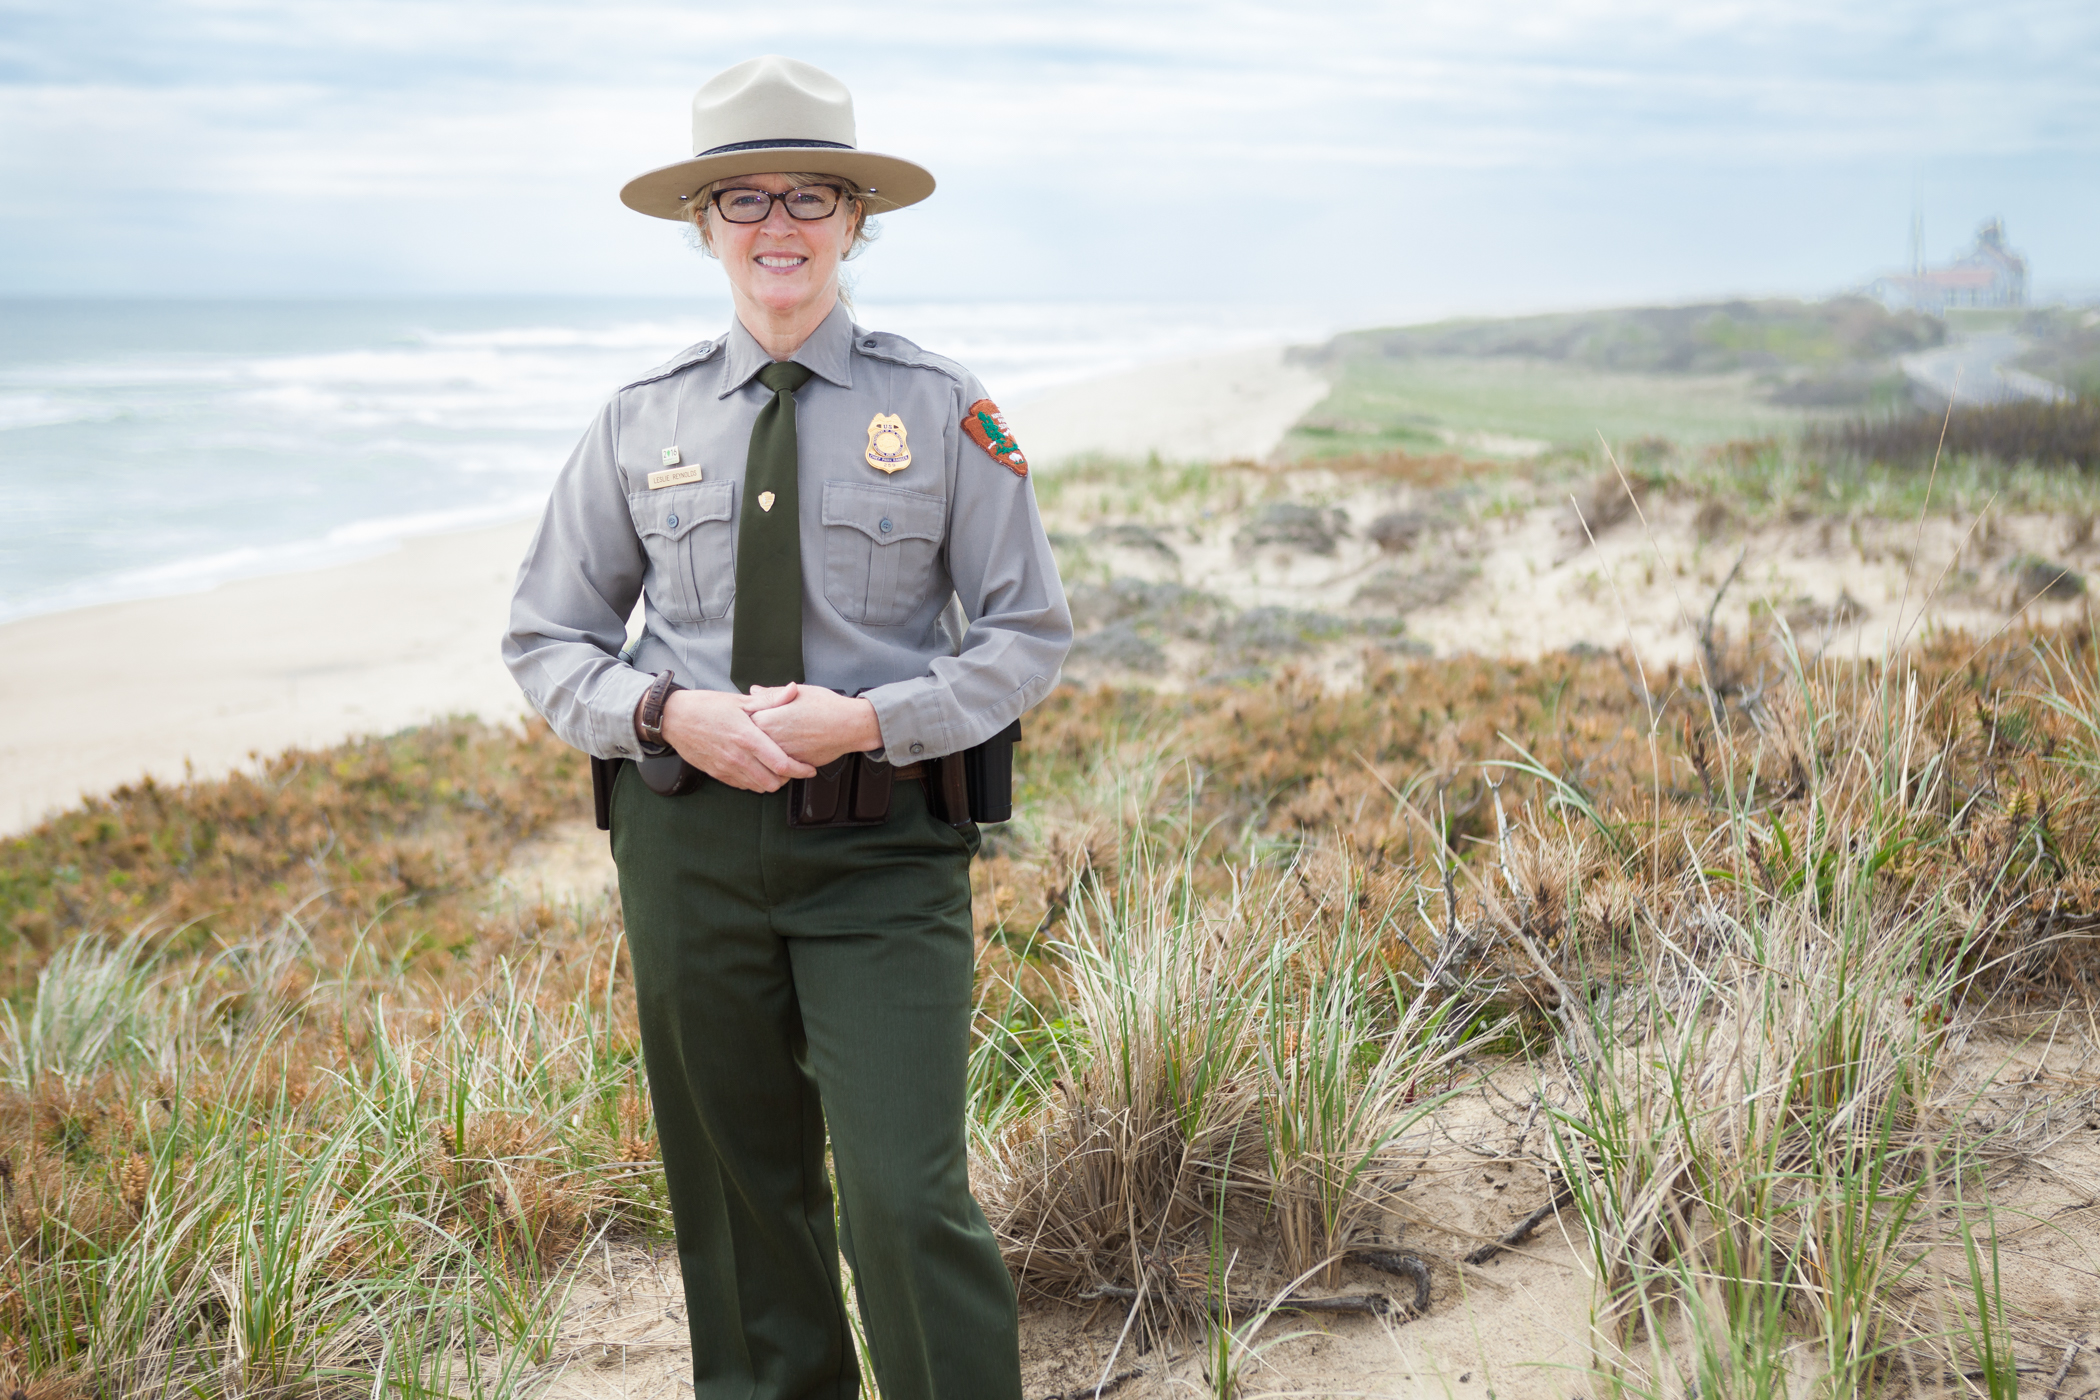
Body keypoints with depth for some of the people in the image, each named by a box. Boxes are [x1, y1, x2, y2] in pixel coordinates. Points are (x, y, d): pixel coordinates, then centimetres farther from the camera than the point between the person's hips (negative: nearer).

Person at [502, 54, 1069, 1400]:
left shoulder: (942, 409, -1)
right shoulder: (644, 421, 4)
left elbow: (1029, 635, 1)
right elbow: (548, 640, 9)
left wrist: (869, 719, -15)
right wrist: (669, 713, -11)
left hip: (884, 843, -2)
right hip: (691, 834, 3)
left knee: (906, 1200, -9)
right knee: (739, 1189, 13)